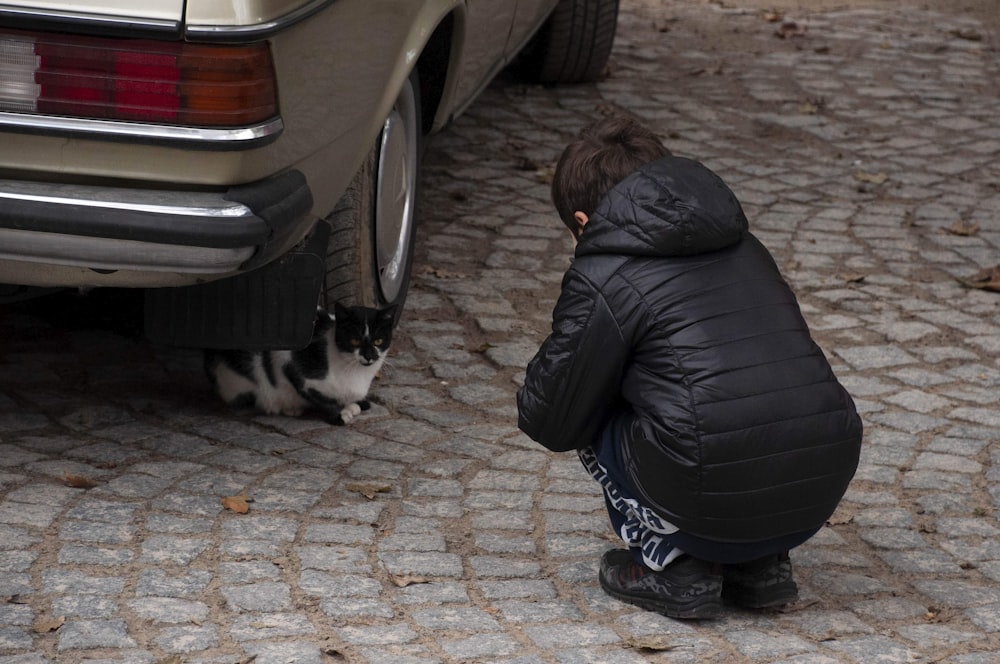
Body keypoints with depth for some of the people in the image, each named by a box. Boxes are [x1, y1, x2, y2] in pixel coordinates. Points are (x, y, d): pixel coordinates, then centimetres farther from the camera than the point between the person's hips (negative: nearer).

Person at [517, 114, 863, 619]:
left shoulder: (601, 279, 1)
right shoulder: (745, 248, 21)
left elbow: (550, 421, 6)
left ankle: (671, 566, 9)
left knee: (593, 422, 18)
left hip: (719, 502, -6)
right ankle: (762, 563, 20)